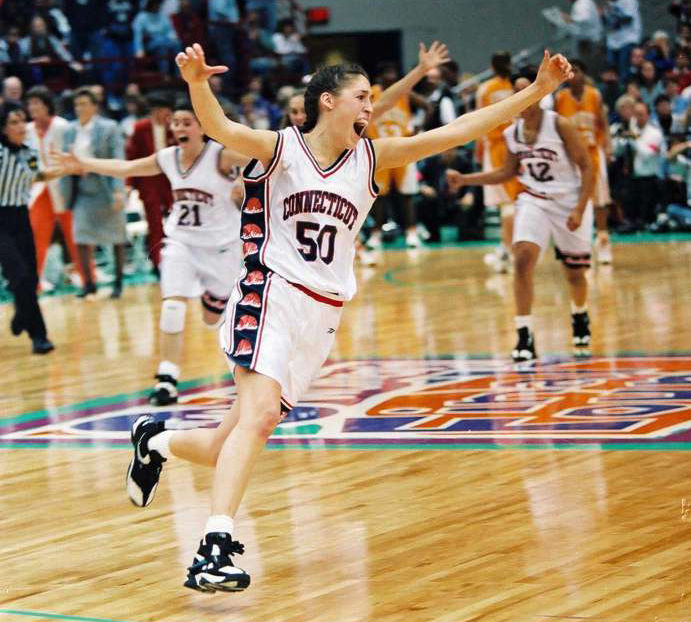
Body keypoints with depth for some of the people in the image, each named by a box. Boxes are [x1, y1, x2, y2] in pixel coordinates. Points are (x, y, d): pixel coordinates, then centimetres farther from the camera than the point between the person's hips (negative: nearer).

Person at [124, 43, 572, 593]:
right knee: (259, 413, -27)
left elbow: (457, 131, 6)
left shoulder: (371, 159, 9)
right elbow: (220, 128, -21)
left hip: (322, 317, 5)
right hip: (271, 296, -5)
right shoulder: (280, 149, -3)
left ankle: (157, 441, 36)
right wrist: (196, 83, -43)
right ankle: (215, 547, -30)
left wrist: (536, 91, 0)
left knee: (231, 447, 6)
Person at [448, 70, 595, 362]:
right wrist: (465, 179, 6)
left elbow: (586, 167, -12)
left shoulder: (560, 125, -16)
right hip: (534, 201, 3)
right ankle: (525, 337, -19)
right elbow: (508, 172, 15)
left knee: (575, 273, 10)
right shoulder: (512, 134, -1)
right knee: (523, 259, -21)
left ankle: (580, 318, 45)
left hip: (569, 203, -3)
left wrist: (579, 209, -22)